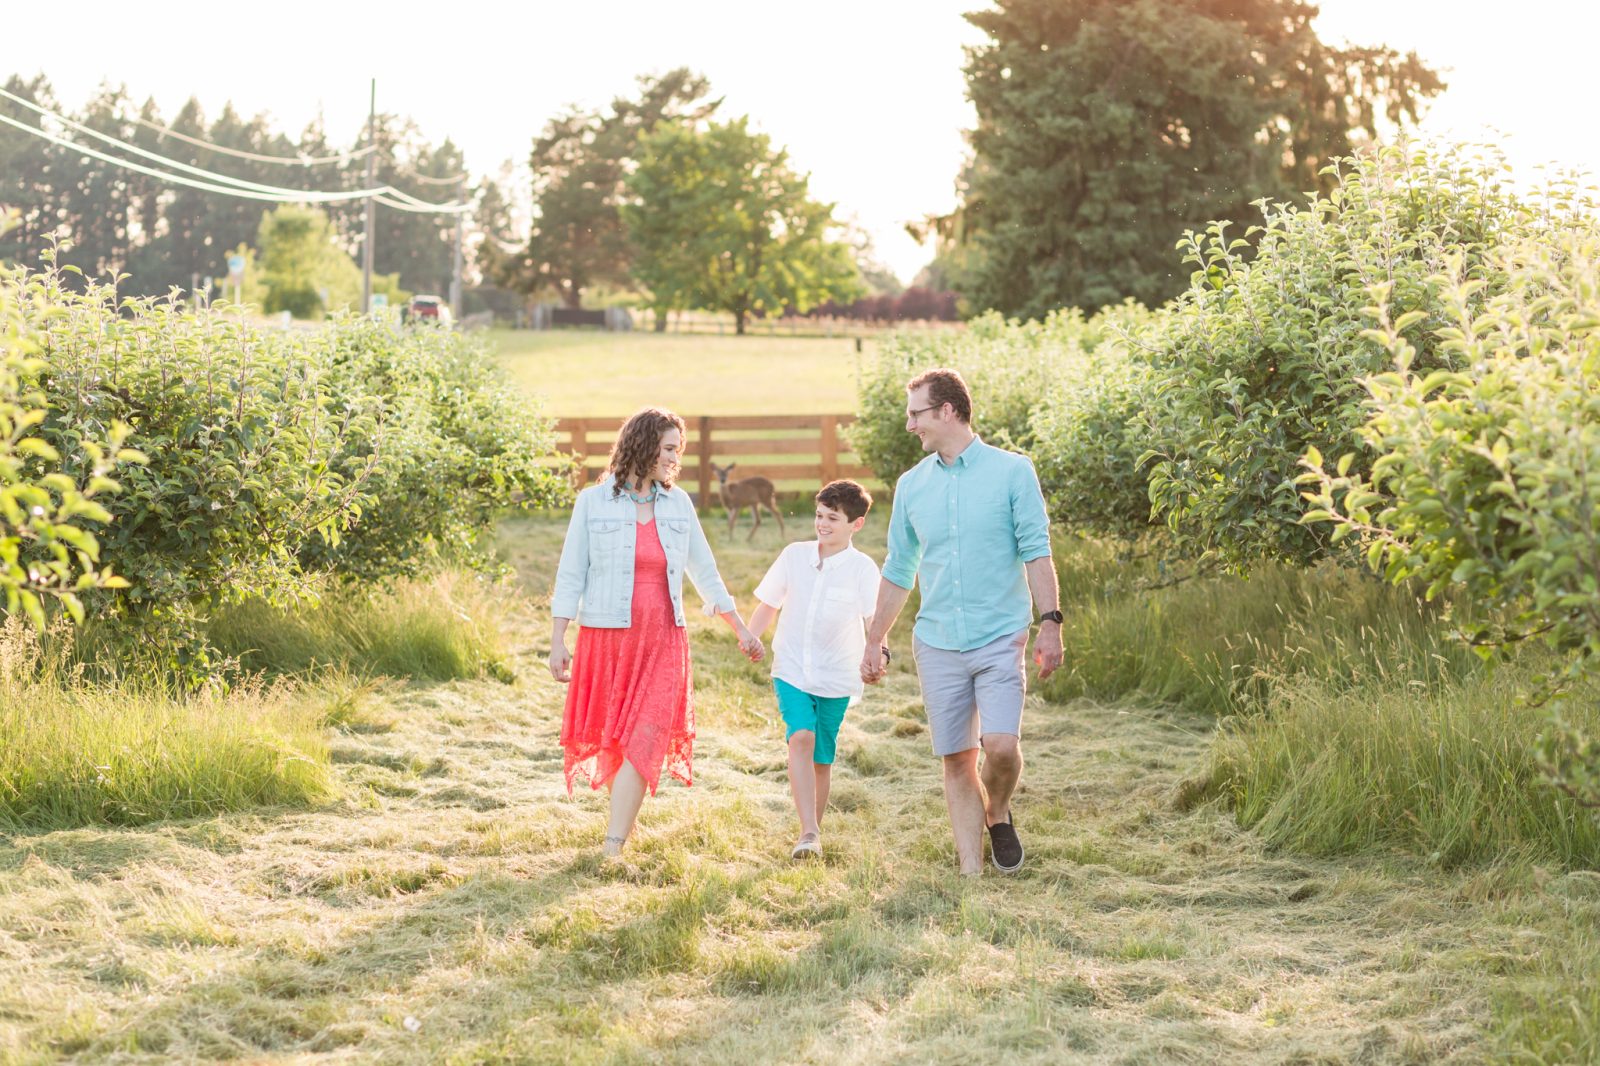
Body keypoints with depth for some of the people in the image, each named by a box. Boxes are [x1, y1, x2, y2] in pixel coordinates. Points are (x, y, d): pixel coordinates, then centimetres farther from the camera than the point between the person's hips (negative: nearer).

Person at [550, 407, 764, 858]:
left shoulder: (678, 503, 7)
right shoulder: (593, 502, -2)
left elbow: (704, 571, 16)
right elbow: (570, 576, -1)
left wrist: (741, 629, 18)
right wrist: (557, 642, -7)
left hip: (663, 640, 2)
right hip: (607, 637, -2)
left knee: (645, 740, -11)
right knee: (612, 742, 4)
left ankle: (612, 848, -14)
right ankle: (625, 827, 24)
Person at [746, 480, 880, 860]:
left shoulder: (862, 568, -6)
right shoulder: (794, 555, 1)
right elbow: (767, 606, 10)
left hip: (836, 677, -1)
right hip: (791, 669, 1)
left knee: (821, 758, 7)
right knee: (801, 737, -20)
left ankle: (812, 832, 24)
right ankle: (810, 833, -25)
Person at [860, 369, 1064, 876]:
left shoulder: (1012, 471, -1)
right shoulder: (912, 485, 10)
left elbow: (1036, 551, -4)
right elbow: (898, 571, 17)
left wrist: (1050, 622, -13)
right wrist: (874, 642, 17)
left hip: (1000, 638, -3)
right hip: (937, 644, 3)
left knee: (1001, 744, -17)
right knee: (957, 759, 3)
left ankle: (998, 814, 14)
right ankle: (971, 873, 9)